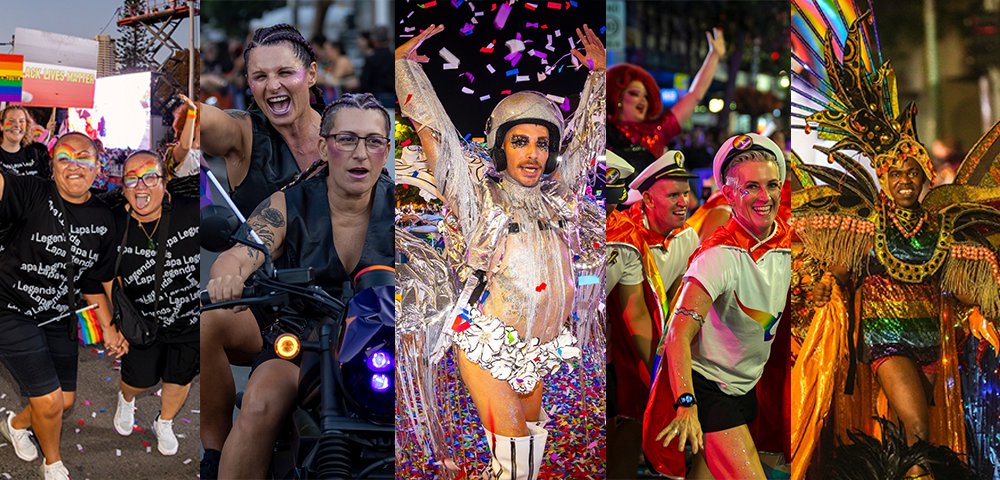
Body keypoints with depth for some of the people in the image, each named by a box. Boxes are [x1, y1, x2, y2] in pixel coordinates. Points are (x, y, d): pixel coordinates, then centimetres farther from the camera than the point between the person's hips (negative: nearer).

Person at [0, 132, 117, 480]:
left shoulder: (103, 219, 0)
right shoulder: (34, 195, -15)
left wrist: (109, 329, 14)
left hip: (59, 318, 6)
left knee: (66, 400, 15)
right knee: (49, 401, -6)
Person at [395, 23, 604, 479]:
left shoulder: (557, 196, 8)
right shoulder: (480, 200, -3)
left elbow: (588, 137, 19)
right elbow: (434, 133, -3)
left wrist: (599, 73, 21)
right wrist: (403, 63, -2)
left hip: (538, 349, 5)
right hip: (487, 341, -4)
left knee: (531, 430, 9)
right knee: (511, 440, -8)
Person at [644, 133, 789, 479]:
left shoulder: (786, 240, -2)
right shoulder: (719, 255, -24)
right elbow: (678, 334, -32)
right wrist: (687, 405, -42)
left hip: (746, 385, 7)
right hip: (704, 384, -7)